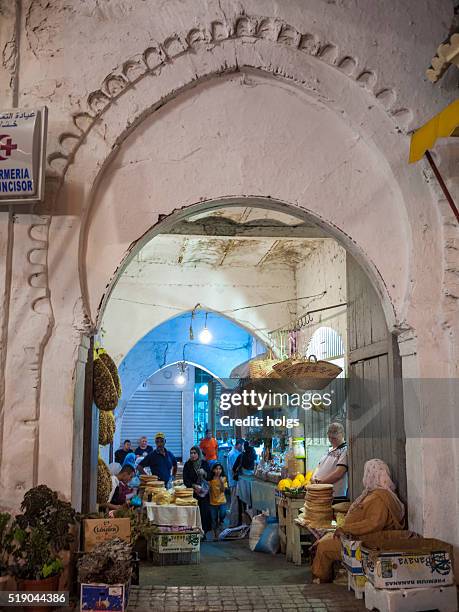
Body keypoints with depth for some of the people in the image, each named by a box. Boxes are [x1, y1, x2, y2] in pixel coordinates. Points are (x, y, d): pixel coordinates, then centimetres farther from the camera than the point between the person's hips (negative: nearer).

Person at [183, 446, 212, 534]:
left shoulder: (204, 463, 3)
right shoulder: (187, 465, 0)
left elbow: (210, 477, 5)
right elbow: (185, 480, -2)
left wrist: (204, 473, -14)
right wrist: (194, 486, -16)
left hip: (204, 492, 1)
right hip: (192, 492, -1)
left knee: (204, 511, -5)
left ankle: (204, 531, 6)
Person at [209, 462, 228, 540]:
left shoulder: (223, 478, -4)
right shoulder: (210, 479, -4)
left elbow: (223, 490, -10)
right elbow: (209, 490, 3)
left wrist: (222, 482, -23)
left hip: (222, 501, -1)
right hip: (213, 502, 1)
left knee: (222, 514, -24)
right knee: (214, 520, 8)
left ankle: (220, 521, 10)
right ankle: (215, 535, 24)